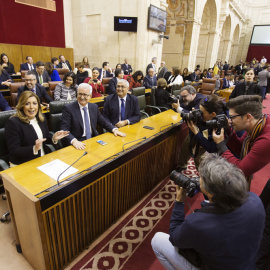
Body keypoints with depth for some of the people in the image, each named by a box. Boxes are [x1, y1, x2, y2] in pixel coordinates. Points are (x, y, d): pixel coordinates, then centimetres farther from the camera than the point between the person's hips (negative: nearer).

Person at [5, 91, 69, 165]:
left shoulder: (41, 119, 6)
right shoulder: (12, 123, -12)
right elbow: (14, 151, -14)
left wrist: (53, 138, -4)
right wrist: (34, 149, -28)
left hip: (44, 160, 6)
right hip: (23, 165, -5)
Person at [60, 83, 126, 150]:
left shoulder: (94, 107, 8)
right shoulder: (68, 108, -7)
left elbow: (103, 122, 15)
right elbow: (64, 129, -14)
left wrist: (114, 129, -4)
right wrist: (74, 141, -33)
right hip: (78, 143, -4)